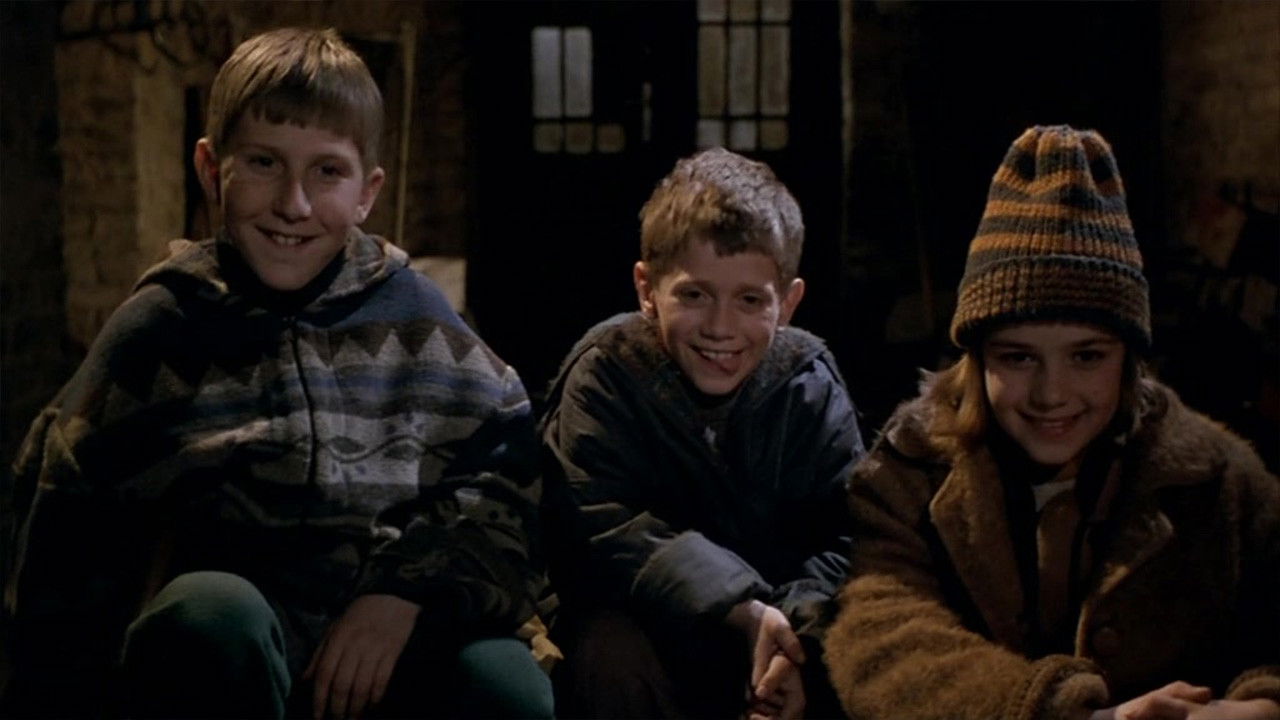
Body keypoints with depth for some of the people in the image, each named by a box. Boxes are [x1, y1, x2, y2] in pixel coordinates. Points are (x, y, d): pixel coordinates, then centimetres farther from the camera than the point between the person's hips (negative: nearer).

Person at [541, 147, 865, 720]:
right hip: (643, 621, -2)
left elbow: (844, 535, -11)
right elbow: (604, 528, -24)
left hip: (778, 614, 3)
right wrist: (742, 609, -34)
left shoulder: (809, 381, -4)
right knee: (610, 649, -33)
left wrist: (802, 634, -32)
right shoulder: (607, 373, -12)